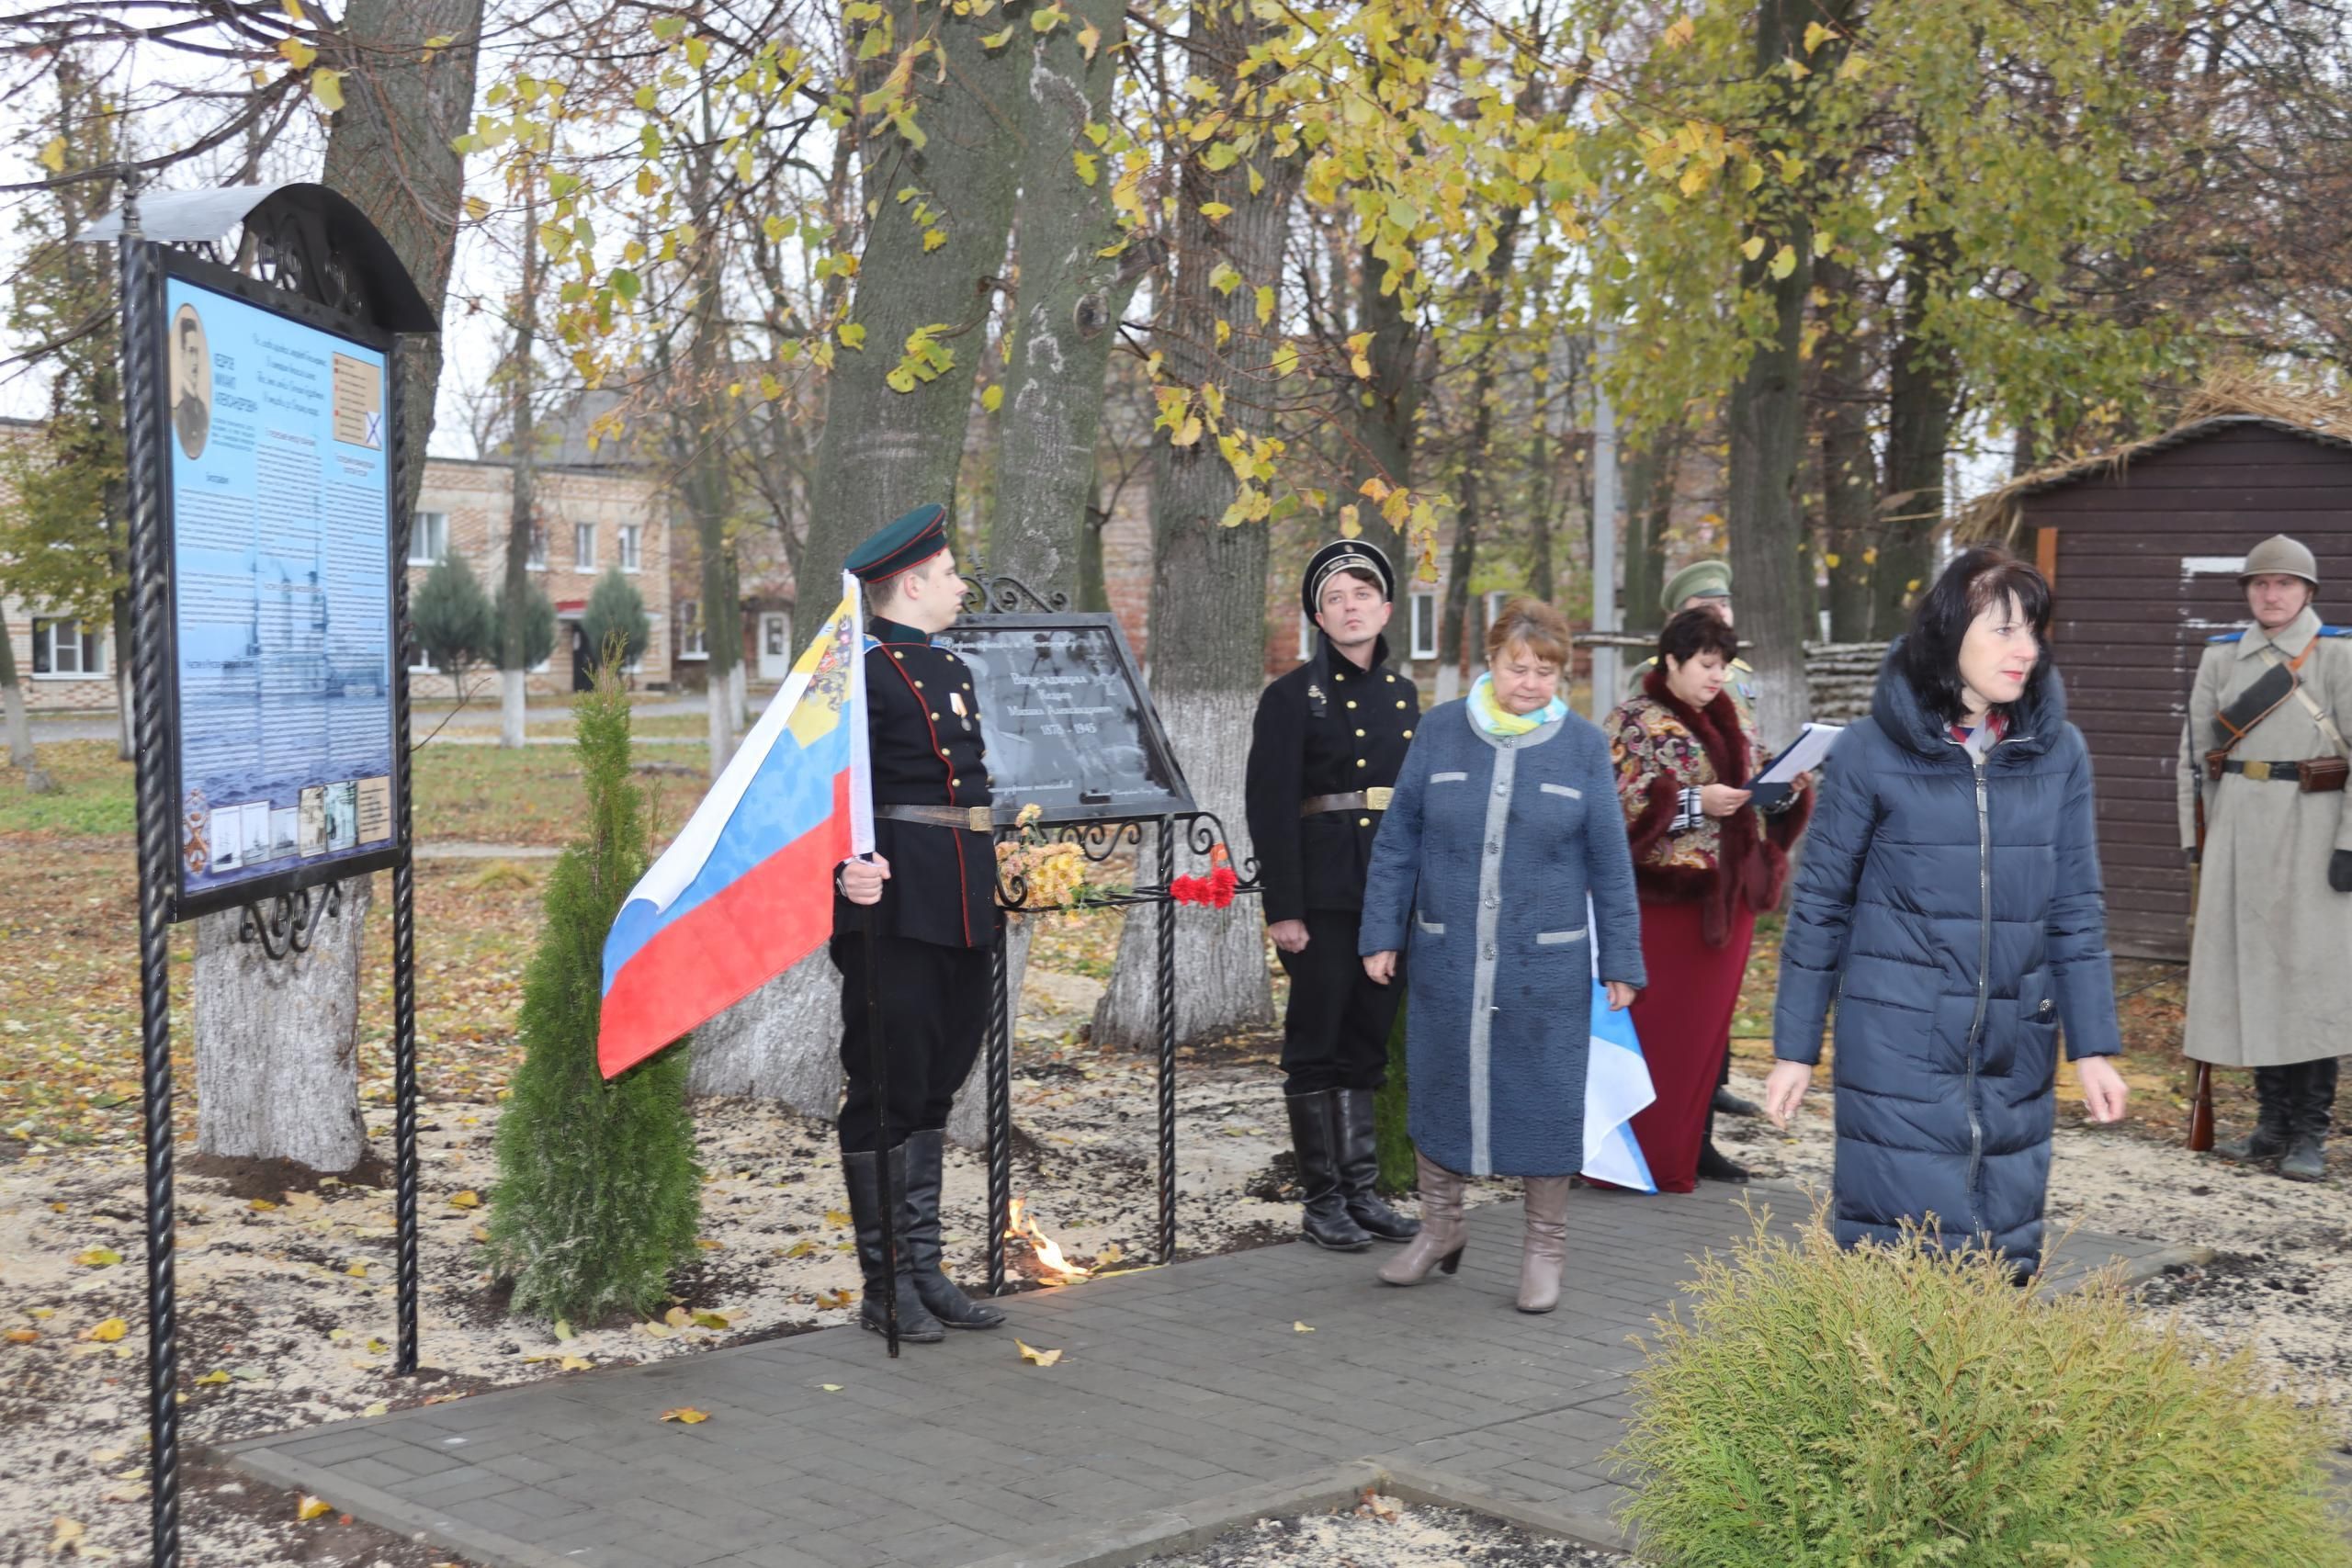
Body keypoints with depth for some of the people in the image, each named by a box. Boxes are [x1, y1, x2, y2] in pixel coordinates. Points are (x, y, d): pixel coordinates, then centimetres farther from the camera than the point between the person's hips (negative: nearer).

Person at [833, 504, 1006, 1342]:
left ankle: (924, 1269, 22)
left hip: (962, 914, 9)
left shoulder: (951, 670, 17)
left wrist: (998, 868, 25)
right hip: (895, 909, -9)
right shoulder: (862, 672, -11)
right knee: (886, 1092, -1)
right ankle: (885, 1285, 7)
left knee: (932, 1090, 14)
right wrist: (850, 864, -36)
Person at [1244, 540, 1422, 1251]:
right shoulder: (1292, 696, -4)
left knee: (1366, 1046, 11)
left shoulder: (1403, 695, 13)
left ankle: (1362, 1193, 18)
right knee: (1316, 1048, 1)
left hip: (1391, 893, 6)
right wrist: (1283, 908, -15)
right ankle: (1322, 1201, 8)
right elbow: (1270, 807, -9)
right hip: (1323, 893, -5)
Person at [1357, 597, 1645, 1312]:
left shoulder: (1583, 746, -2)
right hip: (1446, 959, 1)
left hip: (1545, 965, -1)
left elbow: (1610, 865, 2)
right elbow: (1397, 842, 4)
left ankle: (1544, 1249, 21)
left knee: (1545, 1099, 5)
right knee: (1438, 1086, 12)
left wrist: (1621, 961, 1)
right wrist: (1381, 934, 1)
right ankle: (1439, 1228, 31)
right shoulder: (1441, 730, 0)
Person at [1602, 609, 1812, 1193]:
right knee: (1654, 1028, -3)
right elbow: (1617, 802, -14)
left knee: (1707, 1024, 9)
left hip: (1727, 897, 6)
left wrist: (1787, 790, -1)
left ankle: (1687, 1147, 18)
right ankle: (1641, 1154, 6)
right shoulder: (1634, 721, -5)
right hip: (1663, 897, -6)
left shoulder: (1736, 721, 14)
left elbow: (1756, 797, 21)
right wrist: (1696, 802, -21)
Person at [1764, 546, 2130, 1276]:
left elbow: (2076, 909, 9)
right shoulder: (1872, 751, -5)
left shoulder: (2059, 752, 4)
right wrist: (1795, 1048, 1)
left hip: (2014, 1052, 3)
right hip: (1898, 1048, -3)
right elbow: (1820, 903, 1)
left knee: (2003, 1264, 10)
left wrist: (2093, 1046, 4)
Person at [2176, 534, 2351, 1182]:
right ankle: (2272, 1122, 17)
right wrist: (2196, 837, 9)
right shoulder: (2222, 657, 8)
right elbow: (2196, 747, 13)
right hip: (2238, 828, 4)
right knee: (2248, 970, 6)